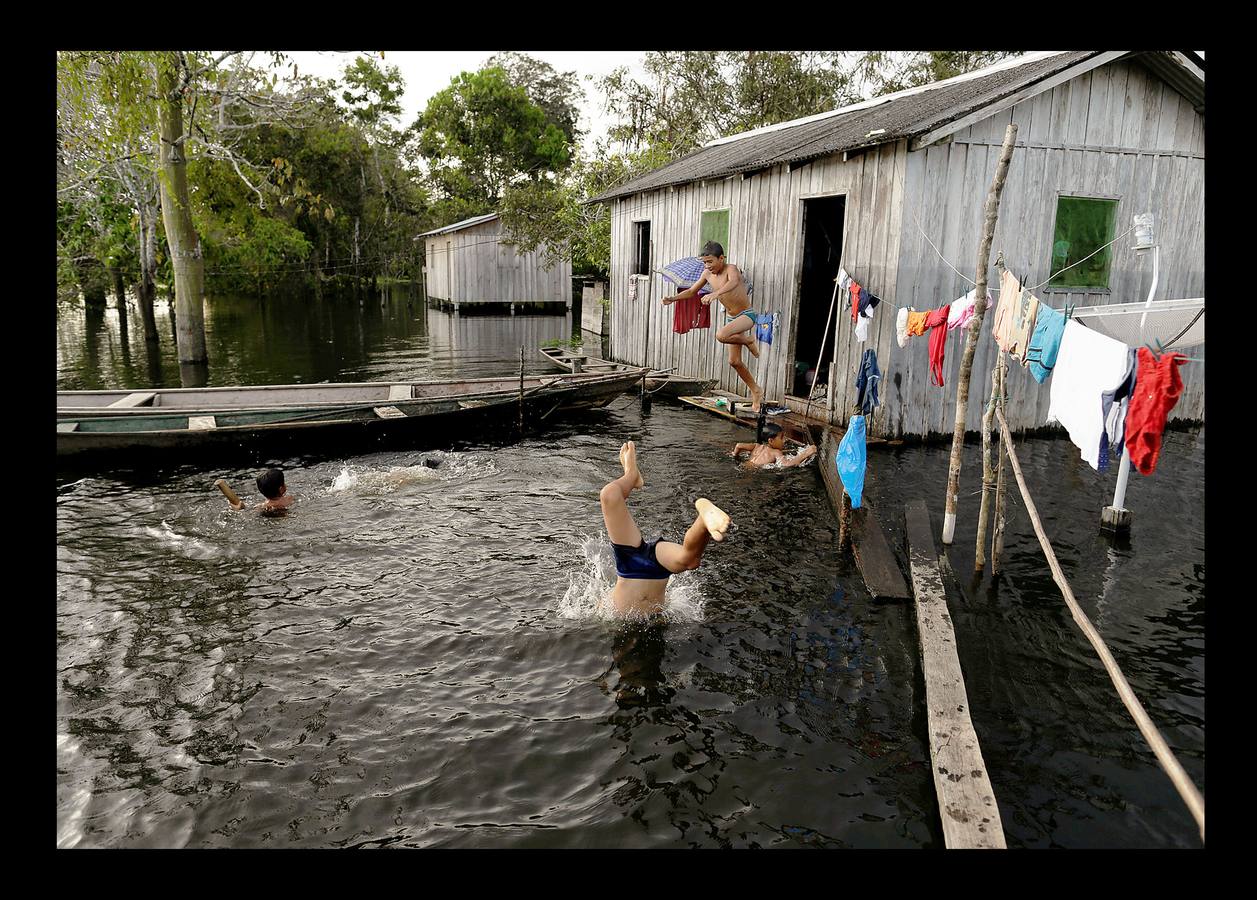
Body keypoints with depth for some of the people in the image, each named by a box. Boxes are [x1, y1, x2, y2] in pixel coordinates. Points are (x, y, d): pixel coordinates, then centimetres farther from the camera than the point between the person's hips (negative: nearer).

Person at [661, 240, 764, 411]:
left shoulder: (731, 269, -22)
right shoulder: (707, 274, -1)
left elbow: (733, 283, -45)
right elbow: (691, 291, 9)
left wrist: (715, 294, -62)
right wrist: (674, 298, -8)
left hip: (746, 314, -8)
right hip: (731, 317, 8)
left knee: (721, 336, -35)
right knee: (734, 361, 7)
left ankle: (749, 340, -5)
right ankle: (756, 391, 23)